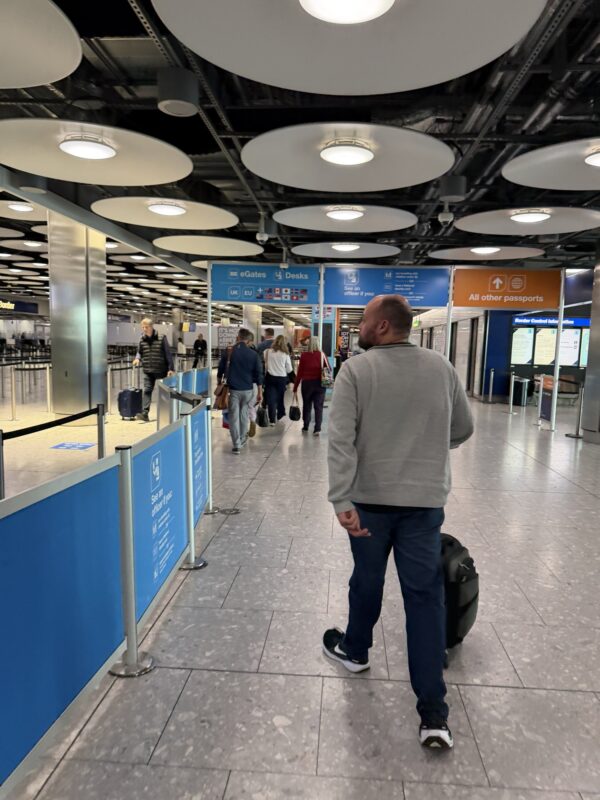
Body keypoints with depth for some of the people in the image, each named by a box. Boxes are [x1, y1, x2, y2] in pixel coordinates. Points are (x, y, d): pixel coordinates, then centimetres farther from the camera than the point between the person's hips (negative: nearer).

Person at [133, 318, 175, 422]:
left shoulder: (161, 338, -8)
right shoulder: (142, 339, 4)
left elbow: (168, 354, -6)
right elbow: (139, 352, 17)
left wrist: (171, 368, -9)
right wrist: (137, 358, -6)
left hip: (161, 370, -3)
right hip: (148, 370, 3)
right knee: (147, 391, -7)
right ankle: (145, 413, -13)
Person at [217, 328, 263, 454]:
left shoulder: (228, 352, -3)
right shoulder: (253, 354, -3)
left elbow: (220, 371, 4)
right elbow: (258, 374, -2)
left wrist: (219, 384, 21)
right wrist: (260, 392, 5)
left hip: (233, 389, -1)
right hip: (248, 389, 1)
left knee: (234, 416, 3)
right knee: (244, 414, 18)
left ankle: (237, 445, -2)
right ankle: (242, 439, 32)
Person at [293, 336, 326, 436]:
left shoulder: (304, 355, -6)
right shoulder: (322, 355, -3)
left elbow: (299, 373, -5)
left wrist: (295, 388, 0)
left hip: (307, 383, 0)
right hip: (320, 383, 0)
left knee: (306, 405, 15)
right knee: (318, 406, 4)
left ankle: (305, 427, 26)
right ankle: (317, 429, -2)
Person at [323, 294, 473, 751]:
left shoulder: (356, 370, -10)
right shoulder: (442, 367, 1)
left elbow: (341, 440, -19)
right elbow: (463, 429, 10)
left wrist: (342, 500, -21)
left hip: (371, 497, -1)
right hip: (426, 499, 2)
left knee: (367, 579, 19)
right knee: (426, 594, 7)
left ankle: (355, 651, 44)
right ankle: (434, 712, 10)